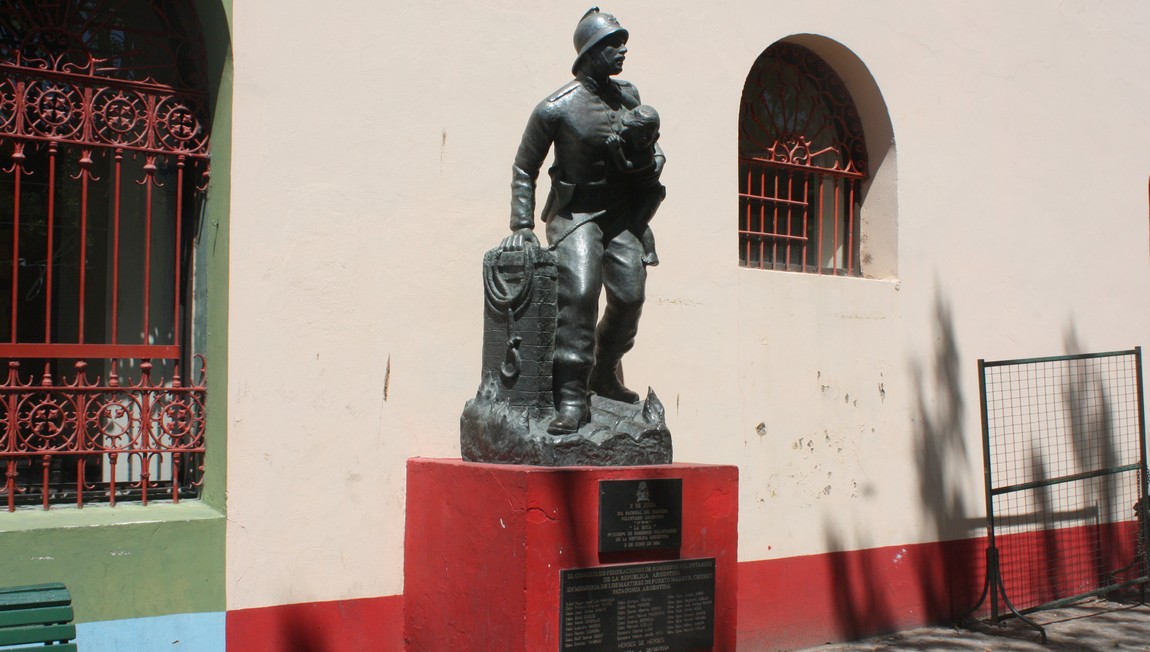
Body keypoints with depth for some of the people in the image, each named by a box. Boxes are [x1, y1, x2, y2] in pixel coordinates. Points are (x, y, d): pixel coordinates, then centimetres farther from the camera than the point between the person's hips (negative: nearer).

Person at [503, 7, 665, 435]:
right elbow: (524, 168, -1)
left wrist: (653, 157, -1)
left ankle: (604, 374, 21)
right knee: (578, 293, -20)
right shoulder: (556, 108, -10)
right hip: (576, 212, -5)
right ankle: (571, 398, -18)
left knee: (630, 295, -4)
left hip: (622, 213, 5)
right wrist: (522, 225, -6)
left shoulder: (629, 97, 6)